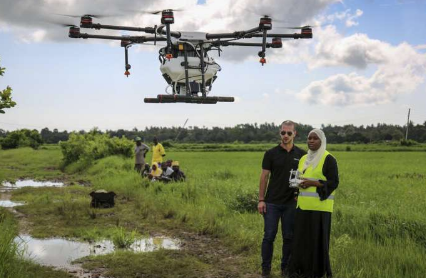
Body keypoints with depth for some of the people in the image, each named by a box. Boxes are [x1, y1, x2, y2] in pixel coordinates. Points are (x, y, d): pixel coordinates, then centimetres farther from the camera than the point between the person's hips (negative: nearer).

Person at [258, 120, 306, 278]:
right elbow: (264, 177, -1)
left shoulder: (302, 155, 2)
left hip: (291, 203, 2)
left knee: (289, 237, 8)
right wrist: (261, 200, -5)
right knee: (269, 236, 1)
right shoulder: (271, 153, -2)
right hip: (272, 202, -1)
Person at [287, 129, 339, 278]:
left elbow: (333, 183, -11)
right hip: (304, 206, 7)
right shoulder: (304, 159, 14)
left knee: (317, 240, -2)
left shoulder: (328, 159, -8)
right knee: (301, 239, 9)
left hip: (319, 207, -7)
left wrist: (312, 183, -21)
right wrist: (298, 184, -2)